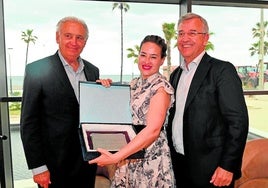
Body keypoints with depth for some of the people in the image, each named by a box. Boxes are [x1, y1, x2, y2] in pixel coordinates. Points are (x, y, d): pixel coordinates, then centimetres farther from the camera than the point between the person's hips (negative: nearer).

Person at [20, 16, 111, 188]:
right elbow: (29, 122, -10)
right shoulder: (37, 70, -10)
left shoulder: (93, 71, 6)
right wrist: (38, 167, -12)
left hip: (88, 161, 5)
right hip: (55, 165, -4)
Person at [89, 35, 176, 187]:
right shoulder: (134, 84, 6)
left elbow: (152, 130, -24)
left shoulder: (161, 87, -15)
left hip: (150, 158, -6)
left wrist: (115, 157, -28)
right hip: (128, 156, 6)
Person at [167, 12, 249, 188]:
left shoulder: (222, 70, -11)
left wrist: (228, 166, -18)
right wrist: (169, 154, 11)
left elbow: (238, 121, -15)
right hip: (178, 164, 6)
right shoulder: (176, 74, 10)